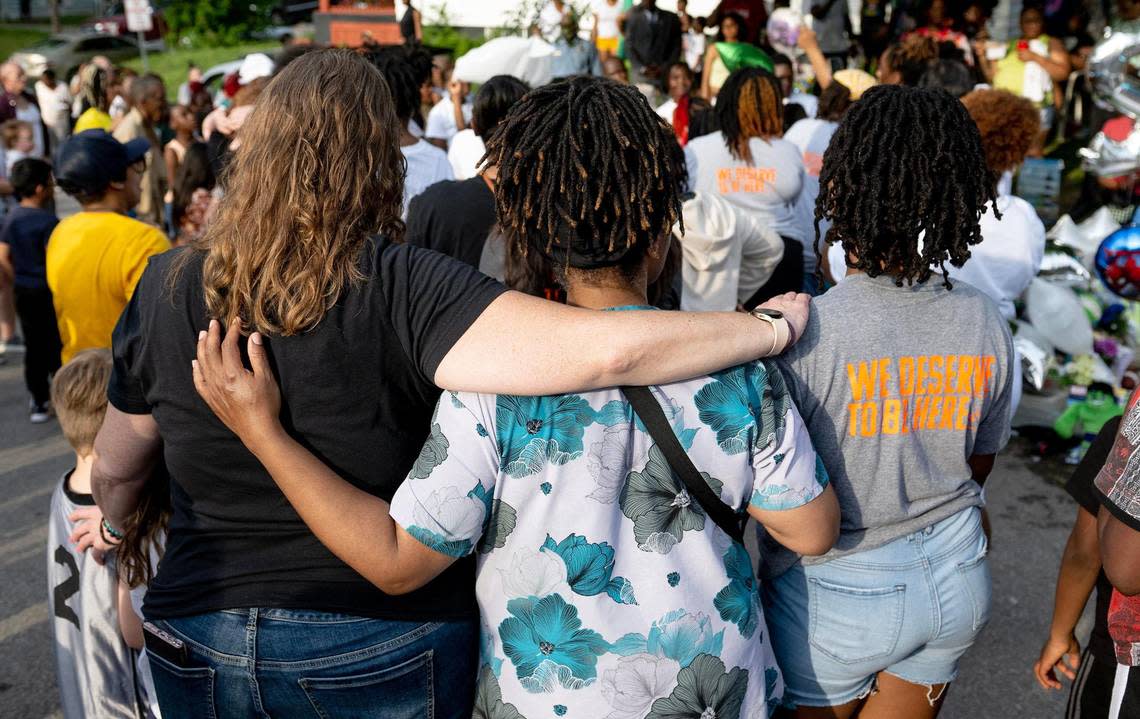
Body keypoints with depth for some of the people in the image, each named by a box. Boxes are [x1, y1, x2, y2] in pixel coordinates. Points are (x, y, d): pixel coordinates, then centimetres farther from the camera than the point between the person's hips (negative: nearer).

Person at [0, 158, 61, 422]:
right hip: (49, 291, -7)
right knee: (58, 348, 3)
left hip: (23, 292, 7)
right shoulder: (47, 221, -17)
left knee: (33, 347, 13)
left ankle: (39, 402, 21)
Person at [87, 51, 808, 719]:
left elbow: (116, 470, 7)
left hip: (200, 643, 3)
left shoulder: (166, 288, -8)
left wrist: (111, 527, 31)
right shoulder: (404, 288, -23)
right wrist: (771, 327, -17)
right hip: (381, 653, -3)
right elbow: (605, 350, -33)